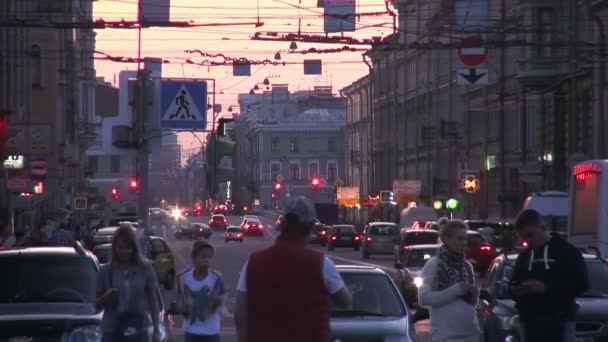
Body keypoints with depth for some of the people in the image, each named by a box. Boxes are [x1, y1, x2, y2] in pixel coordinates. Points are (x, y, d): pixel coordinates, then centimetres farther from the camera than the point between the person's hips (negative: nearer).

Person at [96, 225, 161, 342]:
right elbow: (98, 305, 7)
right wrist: (107, 296, -15)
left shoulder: (145, 269, 1)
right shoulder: (106, 271, 2)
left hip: (138, 331, 0)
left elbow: (153, 302, 5)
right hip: (112, 332, 0)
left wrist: (156, 330, 0)